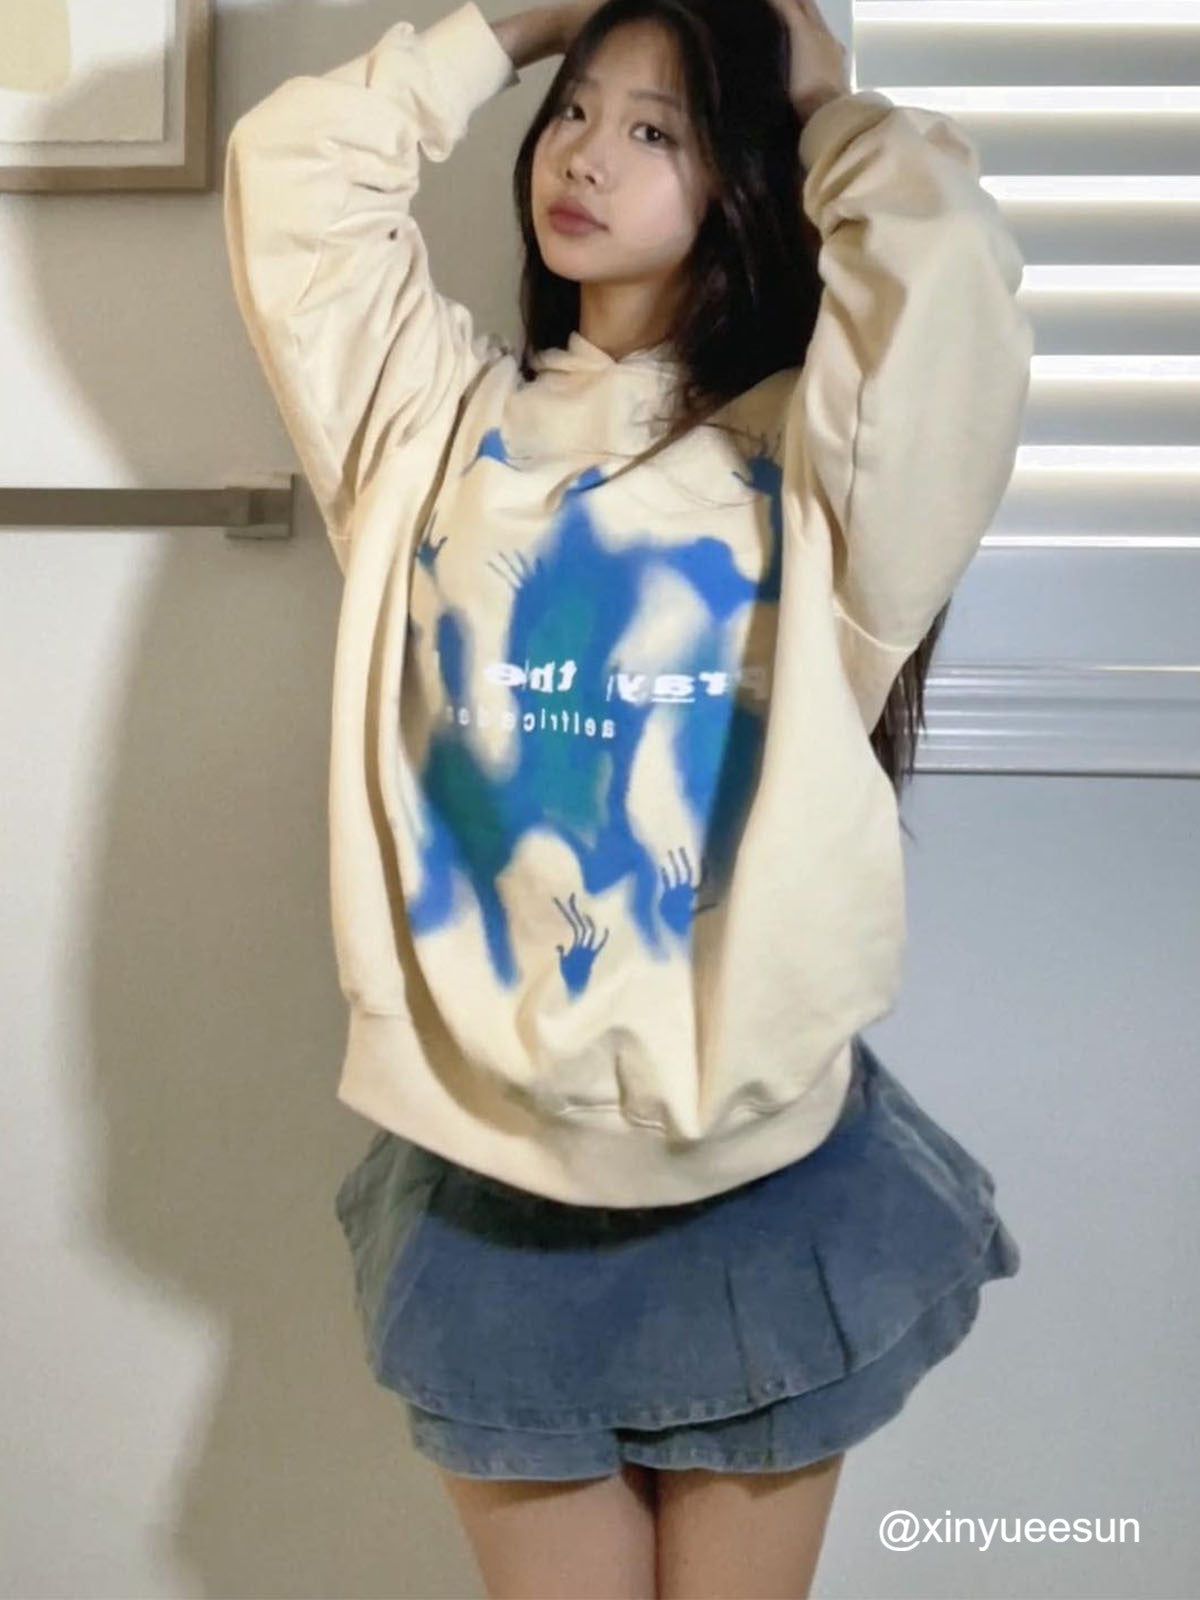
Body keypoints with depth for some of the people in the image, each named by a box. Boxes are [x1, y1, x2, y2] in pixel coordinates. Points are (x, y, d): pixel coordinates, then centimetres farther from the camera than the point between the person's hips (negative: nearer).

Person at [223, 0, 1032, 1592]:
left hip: (759, 1184, -1)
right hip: (489, 1181, 2)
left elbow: (942, 246, -18)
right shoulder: (441, 423, 6)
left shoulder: (809, 461, -1)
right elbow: (295, 165, 0)